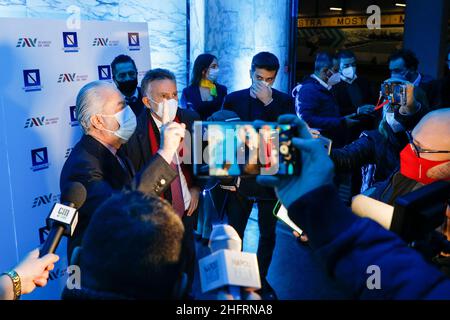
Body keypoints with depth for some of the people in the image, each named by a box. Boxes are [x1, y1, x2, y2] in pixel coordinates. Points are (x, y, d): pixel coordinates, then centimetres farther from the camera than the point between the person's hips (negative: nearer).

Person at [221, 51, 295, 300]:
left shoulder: (284, 101, -2)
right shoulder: (233, 99, -1)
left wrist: (269, 102, -21)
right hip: (240, 177, 0)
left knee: (268, 233, 12)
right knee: (234, 232, 9)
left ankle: (261, 279, 31)